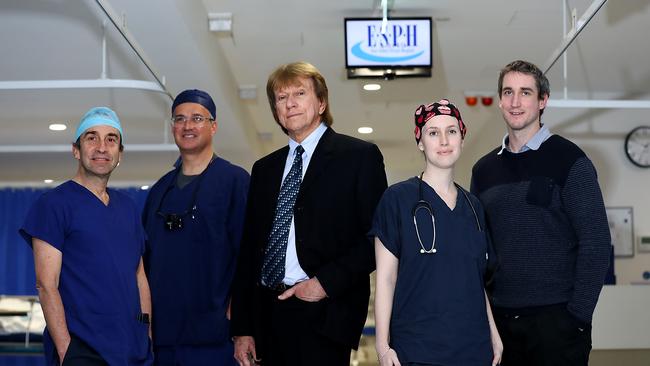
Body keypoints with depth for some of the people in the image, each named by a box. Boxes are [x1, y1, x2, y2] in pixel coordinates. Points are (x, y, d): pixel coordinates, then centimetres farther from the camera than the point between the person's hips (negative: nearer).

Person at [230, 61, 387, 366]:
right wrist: (242, 328, 9)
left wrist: (326, 282, -13)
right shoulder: (264, 169, 17)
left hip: (323, 316, -4)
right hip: (268, 315, 5)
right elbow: (249, 250, 14)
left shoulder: (360, 156, 1)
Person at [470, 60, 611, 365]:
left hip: (556, 317, -4)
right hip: (500, 317, 4)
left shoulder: (569, 160, -4)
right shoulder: (484, 169, 10)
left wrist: (578, 314, -12)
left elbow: (596, 244, -8)